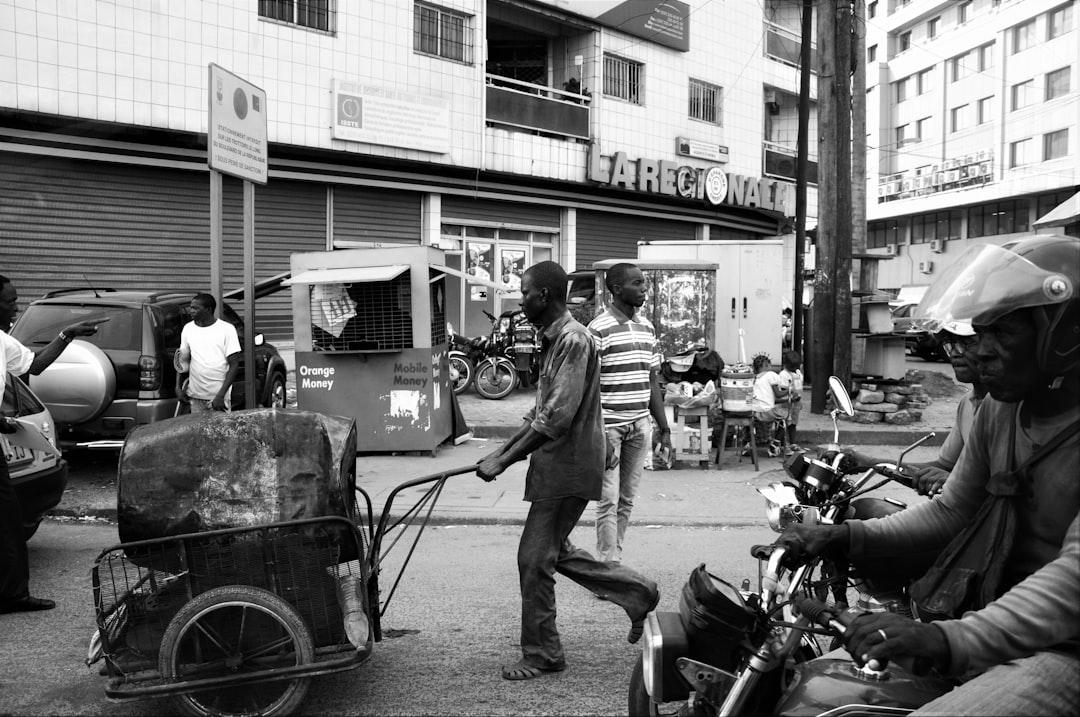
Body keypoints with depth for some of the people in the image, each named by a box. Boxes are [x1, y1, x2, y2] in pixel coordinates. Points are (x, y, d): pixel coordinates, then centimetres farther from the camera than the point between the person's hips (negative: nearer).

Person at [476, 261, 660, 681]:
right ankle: (637, 592, 29)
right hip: (558, 463, 10)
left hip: (568, 465, -10)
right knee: (556, 552, 18)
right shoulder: (554, 339, 14)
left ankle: (541, 655, 14)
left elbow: (557, 418, -25)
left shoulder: (573, 339, -18)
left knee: (535, 559, -2)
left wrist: (504, 462, -21)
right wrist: (502, 450, 12)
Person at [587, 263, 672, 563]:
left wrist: (664, 428, 14)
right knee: (608, 501, -3)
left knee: (627, 500, 11)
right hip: (609, 426, -6)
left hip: (641, 425, 6)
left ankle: (616, 559, 22)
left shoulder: (647, 328, 12)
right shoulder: (599, 329, -9)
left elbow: (653, 382, 16)